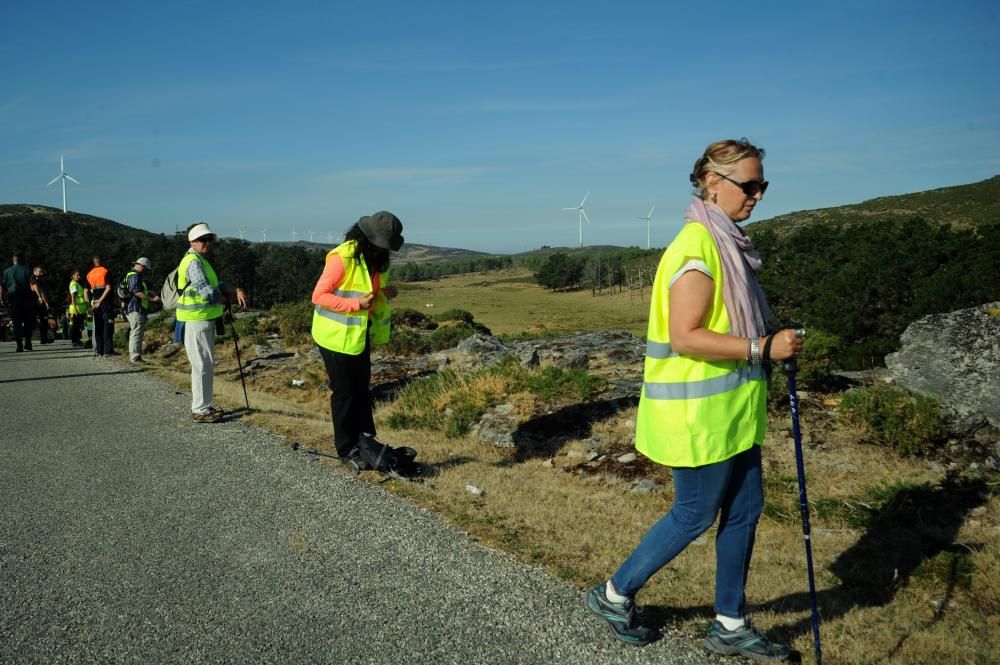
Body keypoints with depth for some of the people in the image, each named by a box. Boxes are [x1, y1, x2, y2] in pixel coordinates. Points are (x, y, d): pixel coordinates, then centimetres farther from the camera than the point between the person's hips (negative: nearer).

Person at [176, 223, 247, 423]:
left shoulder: (202, 261, 18)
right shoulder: (193, 262, -14)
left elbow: (217, 286, 15)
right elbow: (207, 292, -22)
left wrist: (234, 292, -3)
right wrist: (229, 299, -6)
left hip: (205, 320, 10)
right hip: (196, 321, -10)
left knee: (207, 365, 16)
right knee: (202, 365, -5)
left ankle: (204, 405, 25)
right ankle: (199, 410, 1)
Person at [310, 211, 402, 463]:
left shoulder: (377, 258, 4)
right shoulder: (342, 257, -22)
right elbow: (319, 295, -21)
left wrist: (387, 292, -6)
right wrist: (356, 304, -27)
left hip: (362, 333, 8)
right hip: (338, 335, -8)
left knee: (361, 388, 17)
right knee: (344, 392, 2)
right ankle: (346, 449, 15)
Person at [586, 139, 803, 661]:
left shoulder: (727, 242, 11)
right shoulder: (698, 247, -20)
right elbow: (686, 337, -26)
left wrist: (770, 342, 11)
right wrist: (763, 348, -23)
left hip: (731, 407, 10)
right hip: (700, 411, -10)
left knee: (744, 508, 14)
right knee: (694, 516, 5)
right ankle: (615, 595, 25)